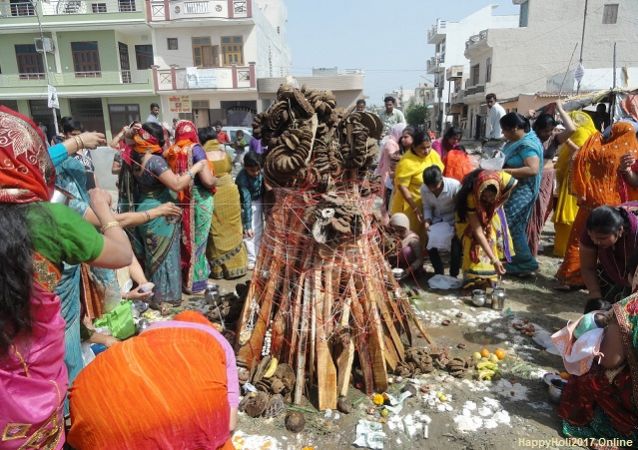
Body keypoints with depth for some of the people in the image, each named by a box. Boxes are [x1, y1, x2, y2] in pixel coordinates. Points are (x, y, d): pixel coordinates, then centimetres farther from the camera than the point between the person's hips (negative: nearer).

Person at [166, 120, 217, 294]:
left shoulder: (172, 152, 3)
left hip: (181, 202, 5)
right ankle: (196, 282, 20)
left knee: (186, 239, 19)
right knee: (197, 241, 7)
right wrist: (216, 179, 0)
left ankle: (185, 277, 32)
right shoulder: (195, 149, -12)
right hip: (199, 200, -5)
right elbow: (207, 180, -20)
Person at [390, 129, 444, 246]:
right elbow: (401, 186, -23)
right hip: (410, 205, -6)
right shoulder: (406, 162, -24)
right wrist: (415, 208, -24)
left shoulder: (433, 154, -4)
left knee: (425, 235, 19)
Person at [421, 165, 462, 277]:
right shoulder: (424, 189, -14)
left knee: (456, 247, -20)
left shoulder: (455, 186, -26)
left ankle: (453, 275, 4)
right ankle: (439, 273, 11)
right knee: (430, 245, -13)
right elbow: (427, 207, -1)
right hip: (436, 221, 3)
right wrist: (427, 220, -17)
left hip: (453, 221, -3)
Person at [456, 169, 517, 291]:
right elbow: (478, 233, -42)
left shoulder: (503, 179, -40)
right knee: (475, 241, -17)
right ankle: (475, 279, -8)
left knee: (494, 238, 0)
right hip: (472, 213, -4)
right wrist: (493, 259, -46)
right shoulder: (471, 198, -45)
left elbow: (514, 185, -11)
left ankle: (490, 276, 11)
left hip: (493, 209, 4)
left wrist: (497, 205, -18)